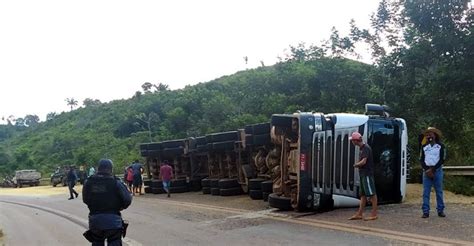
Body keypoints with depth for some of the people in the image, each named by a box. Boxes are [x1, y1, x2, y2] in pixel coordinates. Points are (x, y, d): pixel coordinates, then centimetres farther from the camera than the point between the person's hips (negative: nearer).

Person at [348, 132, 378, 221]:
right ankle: (359, 214, 16)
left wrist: (356, 165, -6)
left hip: (367, 174, -10)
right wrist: (358, 164, 0)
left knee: (372, 194, -3)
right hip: (363, 174, 10)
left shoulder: (366, 148, -15)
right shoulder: (361, 148, 15)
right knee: (363, 194, 11)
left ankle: (374, 214, 3)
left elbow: (364, 161, -22)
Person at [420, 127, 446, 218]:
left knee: (439, 191, 3)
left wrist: (432, 169, -11)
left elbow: (442, 160, -4)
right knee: (426, 192, -2)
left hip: (437, 170, -2)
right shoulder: (424, 146, 11)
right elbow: (421, 160, 6)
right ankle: (426, 212, -1)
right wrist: (427, 170, -9)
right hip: (426, 171, 2)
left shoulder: (440, 146, 3)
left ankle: (440, 210, 10)